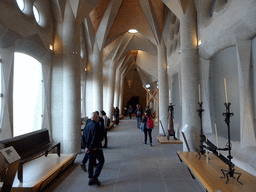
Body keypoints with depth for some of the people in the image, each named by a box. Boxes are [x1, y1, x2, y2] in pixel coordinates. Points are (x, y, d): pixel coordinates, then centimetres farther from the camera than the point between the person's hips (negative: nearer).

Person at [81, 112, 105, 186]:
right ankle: (94, 177, 4)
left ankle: (91, 179, 24)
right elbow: (95, 139, -23)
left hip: (88, 148, 7)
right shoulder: (96, 126, -18)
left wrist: (86, 147, 4)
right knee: (101, 161, 10)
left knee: (91, 162, 17)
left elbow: (83, 138, 7)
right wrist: (89, 148, -15)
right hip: (96, 148, -7)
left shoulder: (87, 126, 6)